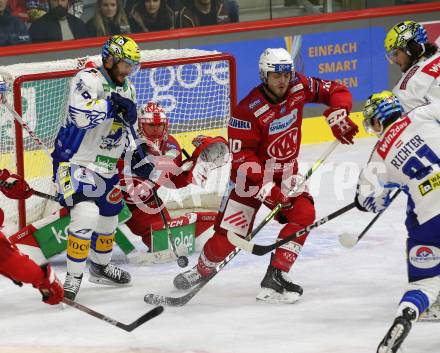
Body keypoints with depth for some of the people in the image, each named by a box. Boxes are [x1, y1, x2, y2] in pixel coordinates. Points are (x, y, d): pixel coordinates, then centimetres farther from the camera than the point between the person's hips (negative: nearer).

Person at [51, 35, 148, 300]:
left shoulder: (128, 90, 11)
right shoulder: (88, 80, -16)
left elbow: (129, 130, 21)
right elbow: (81, 116, -32)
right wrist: (113, 104, -29)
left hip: (106, 167, 9)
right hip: (76, 161, -9)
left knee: (109, 216, 19)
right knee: (86, 214, -24)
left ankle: (100, 267, 43)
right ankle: (74, 277, -17)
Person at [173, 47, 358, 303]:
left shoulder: (299, 87, -9)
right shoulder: (249, 110, -25)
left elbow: (336, 91, 0)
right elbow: (241, 154, -23)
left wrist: (337, 116, -19)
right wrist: (265, 186, -29)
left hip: (285, 173, 5)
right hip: (252, 174, -4)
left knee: (304, 214, -20)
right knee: (229, 234, -7)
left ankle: (275, 277, -14)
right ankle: (203, 269, 24)